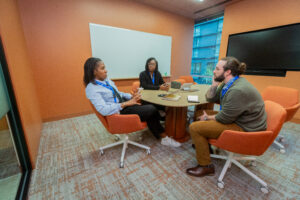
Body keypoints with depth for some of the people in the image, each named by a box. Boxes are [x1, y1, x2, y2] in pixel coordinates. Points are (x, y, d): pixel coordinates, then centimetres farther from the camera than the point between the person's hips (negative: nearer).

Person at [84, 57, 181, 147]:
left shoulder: (106, 80, 8)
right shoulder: (91, 89, -15)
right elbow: (103, 110, -25)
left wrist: (131, 96, -1)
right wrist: (126, 103, -25)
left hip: (123, 105, 7)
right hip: (118, 113, -7)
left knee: (151, 108, -11)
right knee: (152, 110, -13)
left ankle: (163, 137, 6)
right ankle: (163, 136, 13)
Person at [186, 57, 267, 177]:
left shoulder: (238, 90, -28)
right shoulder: (228, 83, 2)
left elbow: (224, 118, -23)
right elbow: (210, 99, 7)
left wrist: (207, 118, -6)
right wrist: (214, 84, -7)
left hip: (245, 129, -10)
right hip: (236, 118, 10)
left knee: (195, 127, -17)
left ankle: (205, 166, 1)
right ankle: (205, 145, 26)